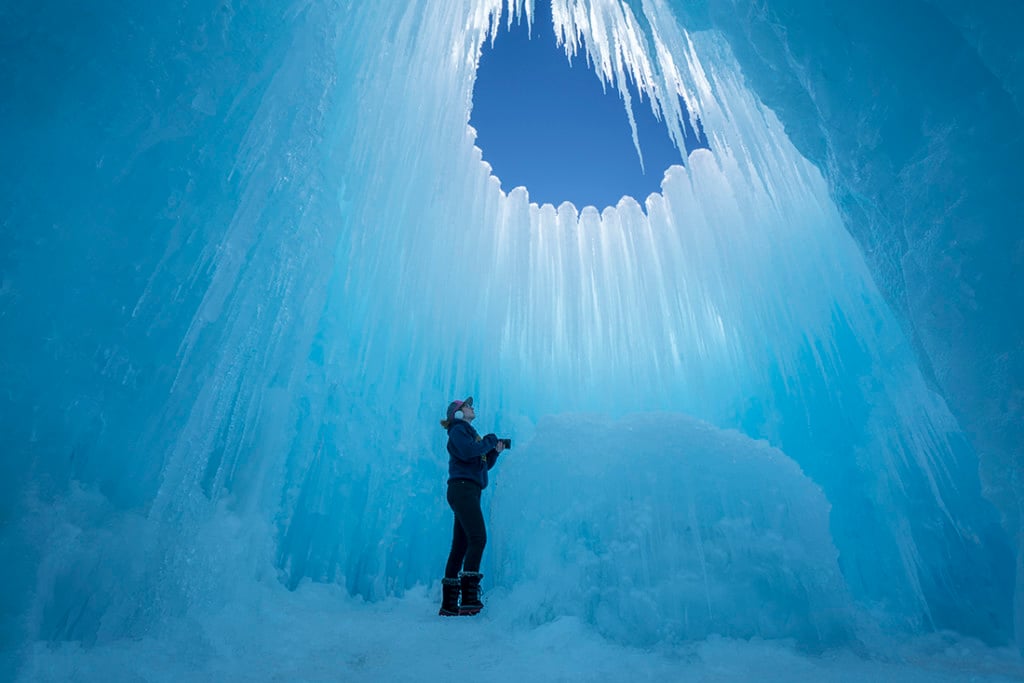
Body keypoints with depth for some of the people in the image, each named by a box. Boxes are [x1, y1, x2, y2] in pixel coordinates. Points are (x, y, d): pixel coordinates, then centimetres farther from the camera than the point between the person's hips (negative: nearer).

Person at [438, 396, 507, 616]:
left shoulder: (468, 432, 27)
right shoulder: (458, 430, 0)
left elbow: (483, 464, 25)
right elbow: (467, 452, -19)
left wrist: (495, 452, 10)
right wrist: (489, 441, -6)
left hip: (469, 492, 9)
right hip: (462, 488, -9)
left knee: (461, 545, 7)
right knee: (478, 538, -18)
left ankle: (448, 604, 10)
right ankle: (469, 597, -20)